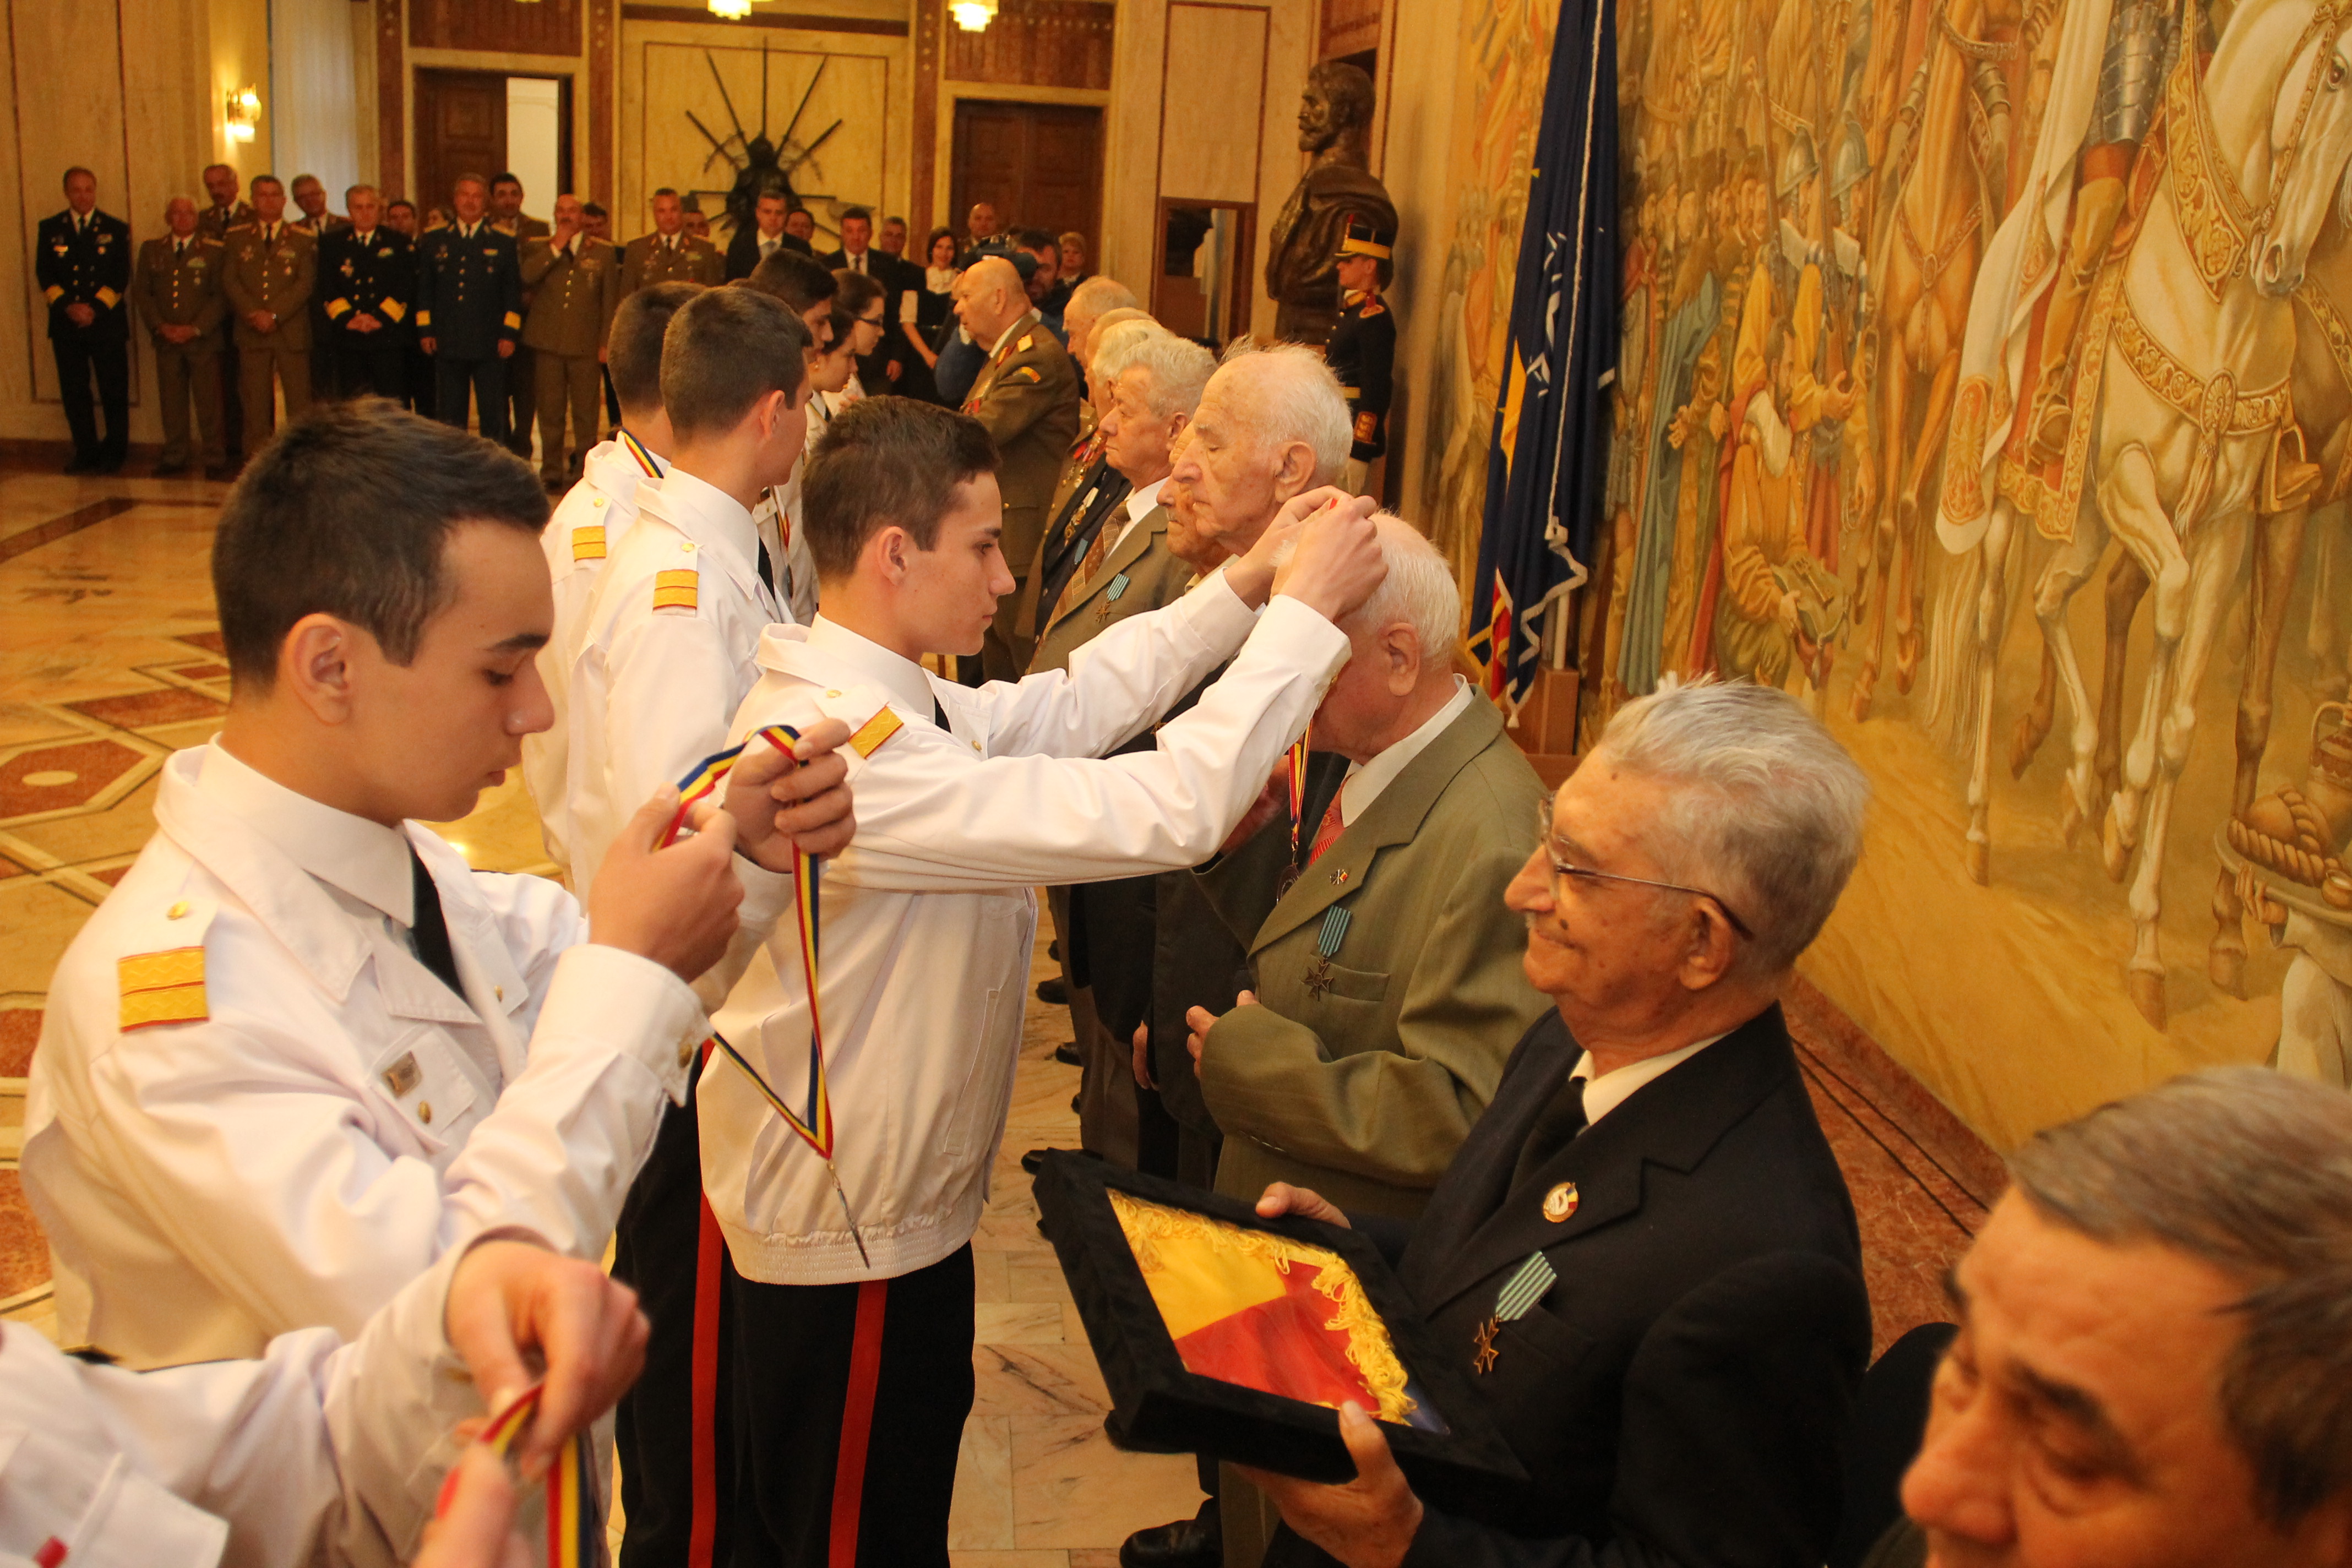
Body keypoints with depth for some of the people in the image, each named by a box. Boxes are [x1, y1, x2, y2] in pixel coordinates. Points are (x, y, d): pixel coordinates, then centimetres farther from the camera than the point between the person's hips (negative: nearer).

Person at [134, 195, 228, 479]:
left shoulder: (213, 251, 3)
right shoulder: (151, 250, 12)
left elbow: (221, 296, -3)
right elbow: (141, 292, 10)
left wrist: (195, 328, -11)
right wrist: (160, 326, -5)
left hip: (203, 339, -3)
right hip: (166, 339, 3)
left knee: (208, 402, -4)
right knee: (171, 401, 5)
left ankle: (214, 460, 3)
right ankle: (174, 458, 13)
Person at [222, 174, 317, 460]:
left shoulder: (303, 239, 7)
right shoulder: (237, 238, 13)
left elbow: (306, 283, -3)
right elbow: (229, 280, 6)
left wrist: (274, 315, -12)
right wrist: (253, 313, -10)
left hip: (292, 331, -2)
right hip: (251, 331, 2)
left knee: (298, 398, -4)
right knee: (255, 399, 1)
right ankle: (256, 457, 4)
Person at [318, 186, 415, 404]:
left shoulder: (400, 243, 10)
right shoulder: (331, 244, 13)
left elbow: (406, 286, 1)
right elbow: (327, 287, 5)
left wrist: (381, 316, -10)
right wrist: (346, 317, -10)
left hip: (388, 335, -1)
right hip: (347, 338, 1)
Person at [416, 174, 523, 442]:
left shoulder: (504, 244, 7)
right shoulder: (434, 242, 11)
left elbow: (513, 292, 5)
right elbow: (423, 289, 13)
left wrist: (509, 334, -3)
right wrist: (424, 330, 5)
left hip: (490, 345, -2)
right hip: (448, 344, 2)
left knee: (493, 414, 0)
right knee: (449, 414, 6)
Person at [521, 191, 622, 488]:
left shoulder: (603, 252, 10)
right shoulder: (536, 247, 11)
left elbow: (610, 302, 8)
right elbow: (526, 276, -10)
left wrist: (606, 343, 1)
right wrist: (556, 248, -8)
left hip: (586, 344, -1)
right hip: (547, 342, 1)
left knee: (586, 413, -1)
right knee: (550, 411, 3)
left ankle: (585, 470, 9)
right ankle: (551, 470, 12)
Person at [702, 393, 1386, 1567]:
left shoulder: (848, 692, -1)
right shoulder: (853, 751, -33)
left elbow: (1069, 704, 3)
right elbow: (1162, 811, -35)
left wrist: (1244, 585, -3)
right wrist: (1302, 611, -26)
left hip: (810, 1192, 9)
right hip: (855, 1230, -9)